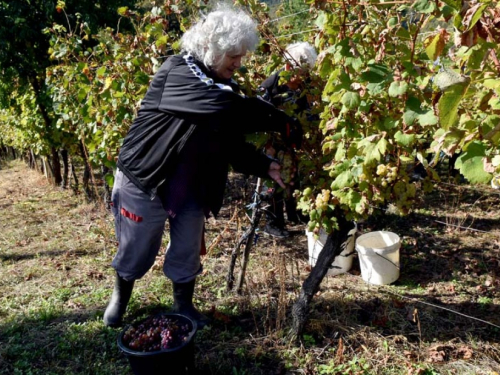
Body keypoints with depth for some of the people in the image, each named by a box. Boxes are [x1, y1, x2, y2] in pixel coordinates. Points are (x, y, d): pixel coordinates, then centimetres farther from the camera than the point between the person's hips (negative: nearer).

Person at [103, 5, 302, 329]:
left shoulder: (224, 85, 3)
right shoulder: (176, 71, -20)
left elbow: (233, 144, -1)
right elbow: (232, 108, -35)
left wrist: (265, 166, -16)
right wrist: (283, 123, -32)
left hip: (192, 189, 6)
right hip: (145, 181, -5)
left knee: (188, 253, 13)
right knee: (136, 251, 12)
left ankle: (184, 306, 35)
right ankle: (120, 298, 39)